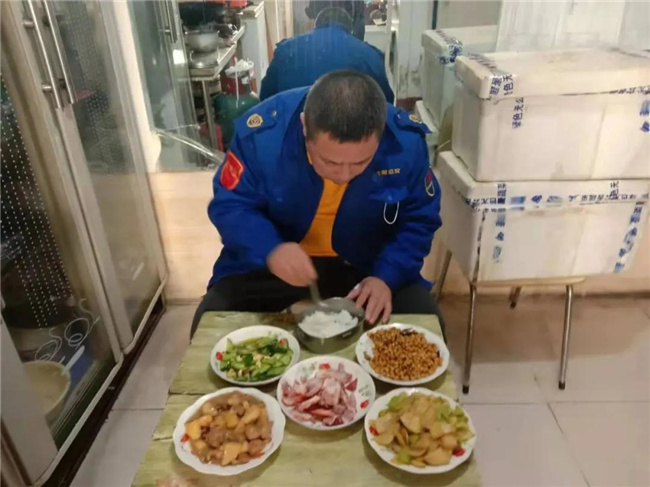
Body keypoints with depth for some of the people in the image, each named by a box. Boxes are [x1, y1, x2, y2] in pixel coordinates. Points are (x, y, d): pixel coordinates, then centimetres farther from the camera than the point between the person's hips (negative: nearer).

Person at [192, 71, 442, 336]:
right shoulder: (262, 133, -24)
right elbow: (228, 207, -13)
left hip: (367, 264, 1)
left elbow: (419, 221, -7)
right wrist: (269, 249, -33)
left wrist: (386, 276, -23)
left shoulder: (406, 142, -21)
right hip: (270, 262, 0)